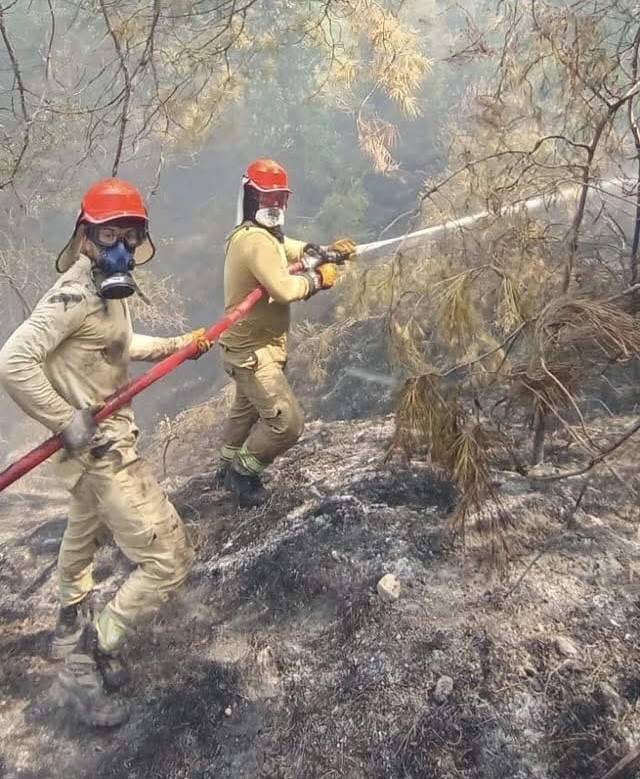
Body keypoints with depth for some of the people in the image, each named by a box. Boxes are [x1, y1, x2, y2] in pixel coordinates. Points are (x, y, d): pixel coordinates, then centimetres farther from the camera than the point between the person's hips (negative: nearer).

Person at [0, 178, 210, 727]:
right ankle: (88, 662, 6)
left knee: (86, 533, 32)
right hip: (101, 448, -11)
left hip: (106, 438, 11)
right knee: (169, 559, -11)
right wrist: (66, 421, -25)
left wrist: (175, 345, 12)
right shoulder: (74, 294, -25)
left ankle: (74, 628, 61)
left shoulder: (107, 288, 3)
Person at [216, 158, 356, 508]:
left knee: (246, 408, 28)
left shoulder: (260, 234, 10)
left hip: (250, 345, 11)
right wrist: (318, 278, -17)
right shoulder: (256, 240, -24)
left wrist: (328, 252, -8)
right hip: (253, 349, -11)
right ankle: (243, 472, 11)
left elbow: (296, 250, 10)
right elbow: (284, 289, -33)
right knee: (287, 422, -10)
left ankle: (228, 466, 48)